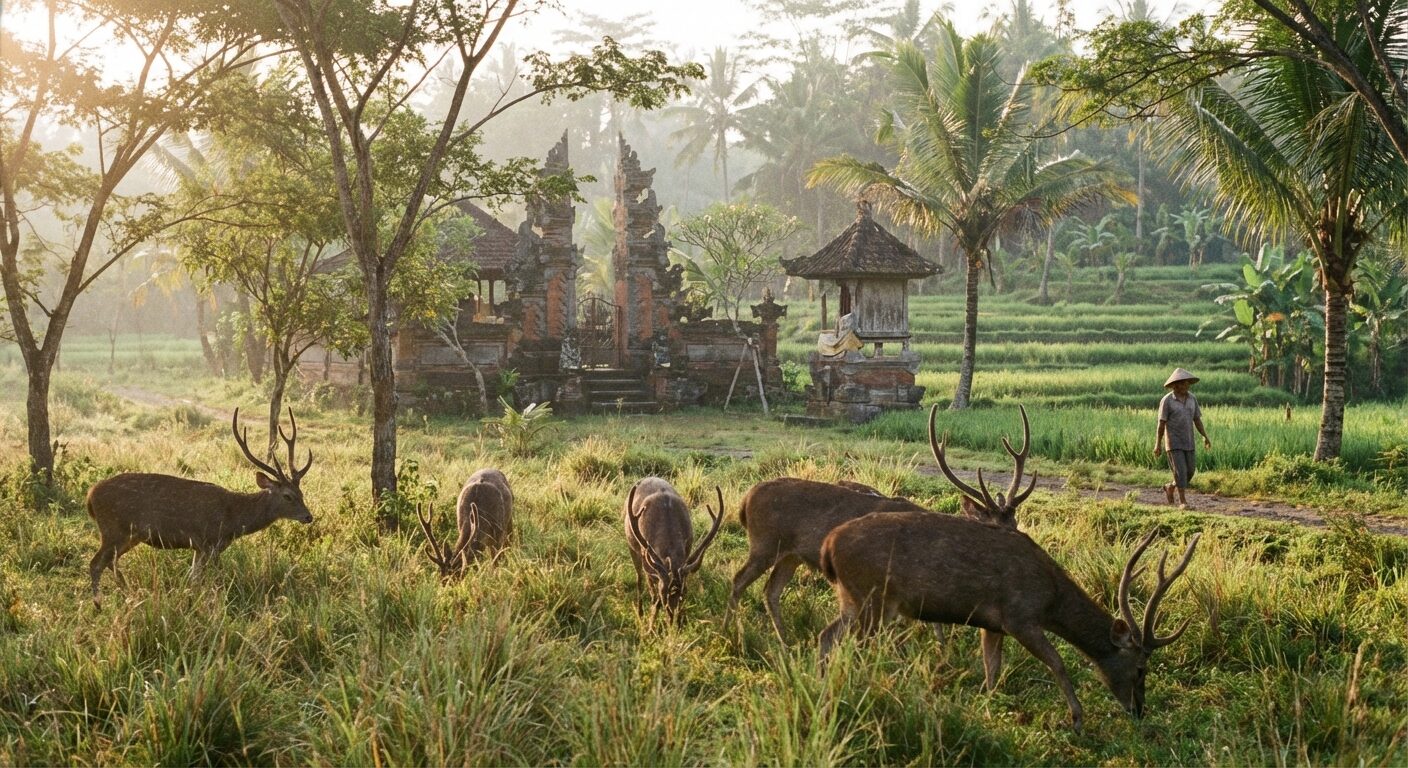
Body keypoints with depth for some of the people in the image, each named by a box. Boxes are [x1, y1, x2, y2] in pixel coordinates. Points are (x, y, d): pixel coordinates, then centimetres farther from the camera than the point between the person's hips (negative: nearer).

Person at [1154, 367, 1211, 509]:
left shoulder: (1192, 398, 5)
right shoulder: (1166, 400, -12)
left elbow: (1197, 419, 9)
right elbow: (1161, 423, -10)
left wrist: (1205, 437, -1)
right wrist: (1158, 445, -10)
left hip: (1188, 442, 6)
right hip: (1173, 443, -6)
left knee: (1190, 471, 6)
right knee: (1180, 471, -12)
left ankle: (1170, 487, 30)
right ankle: (1183, 501, -5)